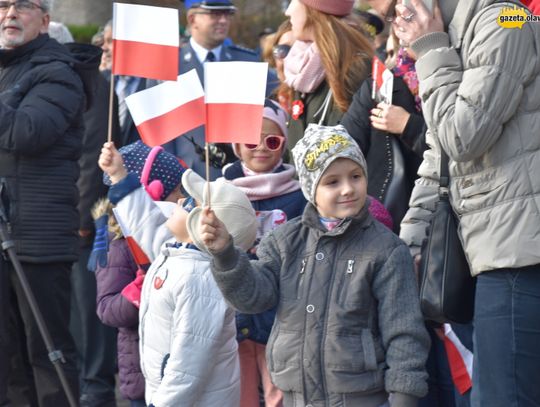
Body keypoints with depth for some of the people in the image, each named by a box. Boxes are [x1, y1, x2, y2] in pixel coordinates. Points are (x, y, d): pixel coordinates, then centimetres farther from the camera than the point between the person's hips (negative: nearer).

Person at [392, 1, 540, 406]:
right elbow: (438, 160, 22)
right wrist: (410, 241, 14)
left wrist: (432, 51, -4)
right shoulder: (458, 42, 22)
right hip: (501, 252, 10)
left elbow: (463, 138, -14)